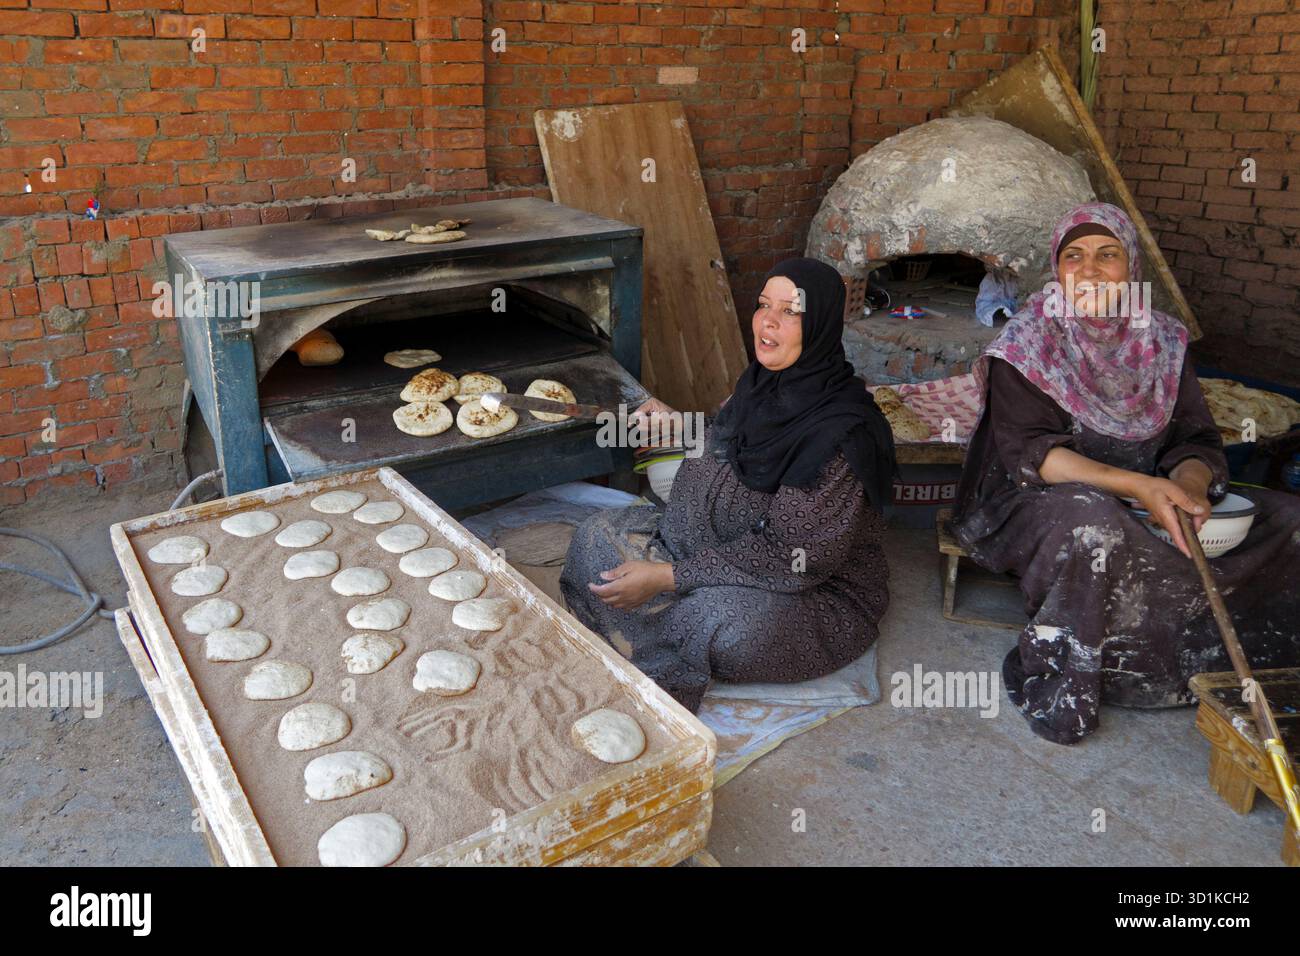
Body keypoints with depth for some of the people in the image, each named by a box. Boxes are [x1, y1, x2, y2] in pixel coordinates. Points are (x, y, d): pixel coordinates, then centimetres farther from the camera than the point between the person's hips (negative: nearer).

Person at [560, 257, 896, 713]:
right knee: (596, 537, 0)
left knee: (720, 624, -38)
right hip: (717, 546, 8)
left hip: (816, 588, -8)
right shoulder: (762, 379, -2)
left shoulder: (841, 430, -27)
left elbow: (791, 555, -29)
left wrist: (667, 577, -29)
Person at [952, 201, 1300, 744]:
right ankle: (1060, 678, -17)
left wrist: (1189, 483, -22)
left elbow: (1197, 441, 3)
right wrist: (1137, 485, -29)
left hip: (1151, 501, 6)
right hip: (1044, 501, -5)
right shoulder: (1027, 343, -8)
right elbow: (1030, 452, -17)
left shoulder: (1163, 341, 6)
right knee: (1092, 527, -38)